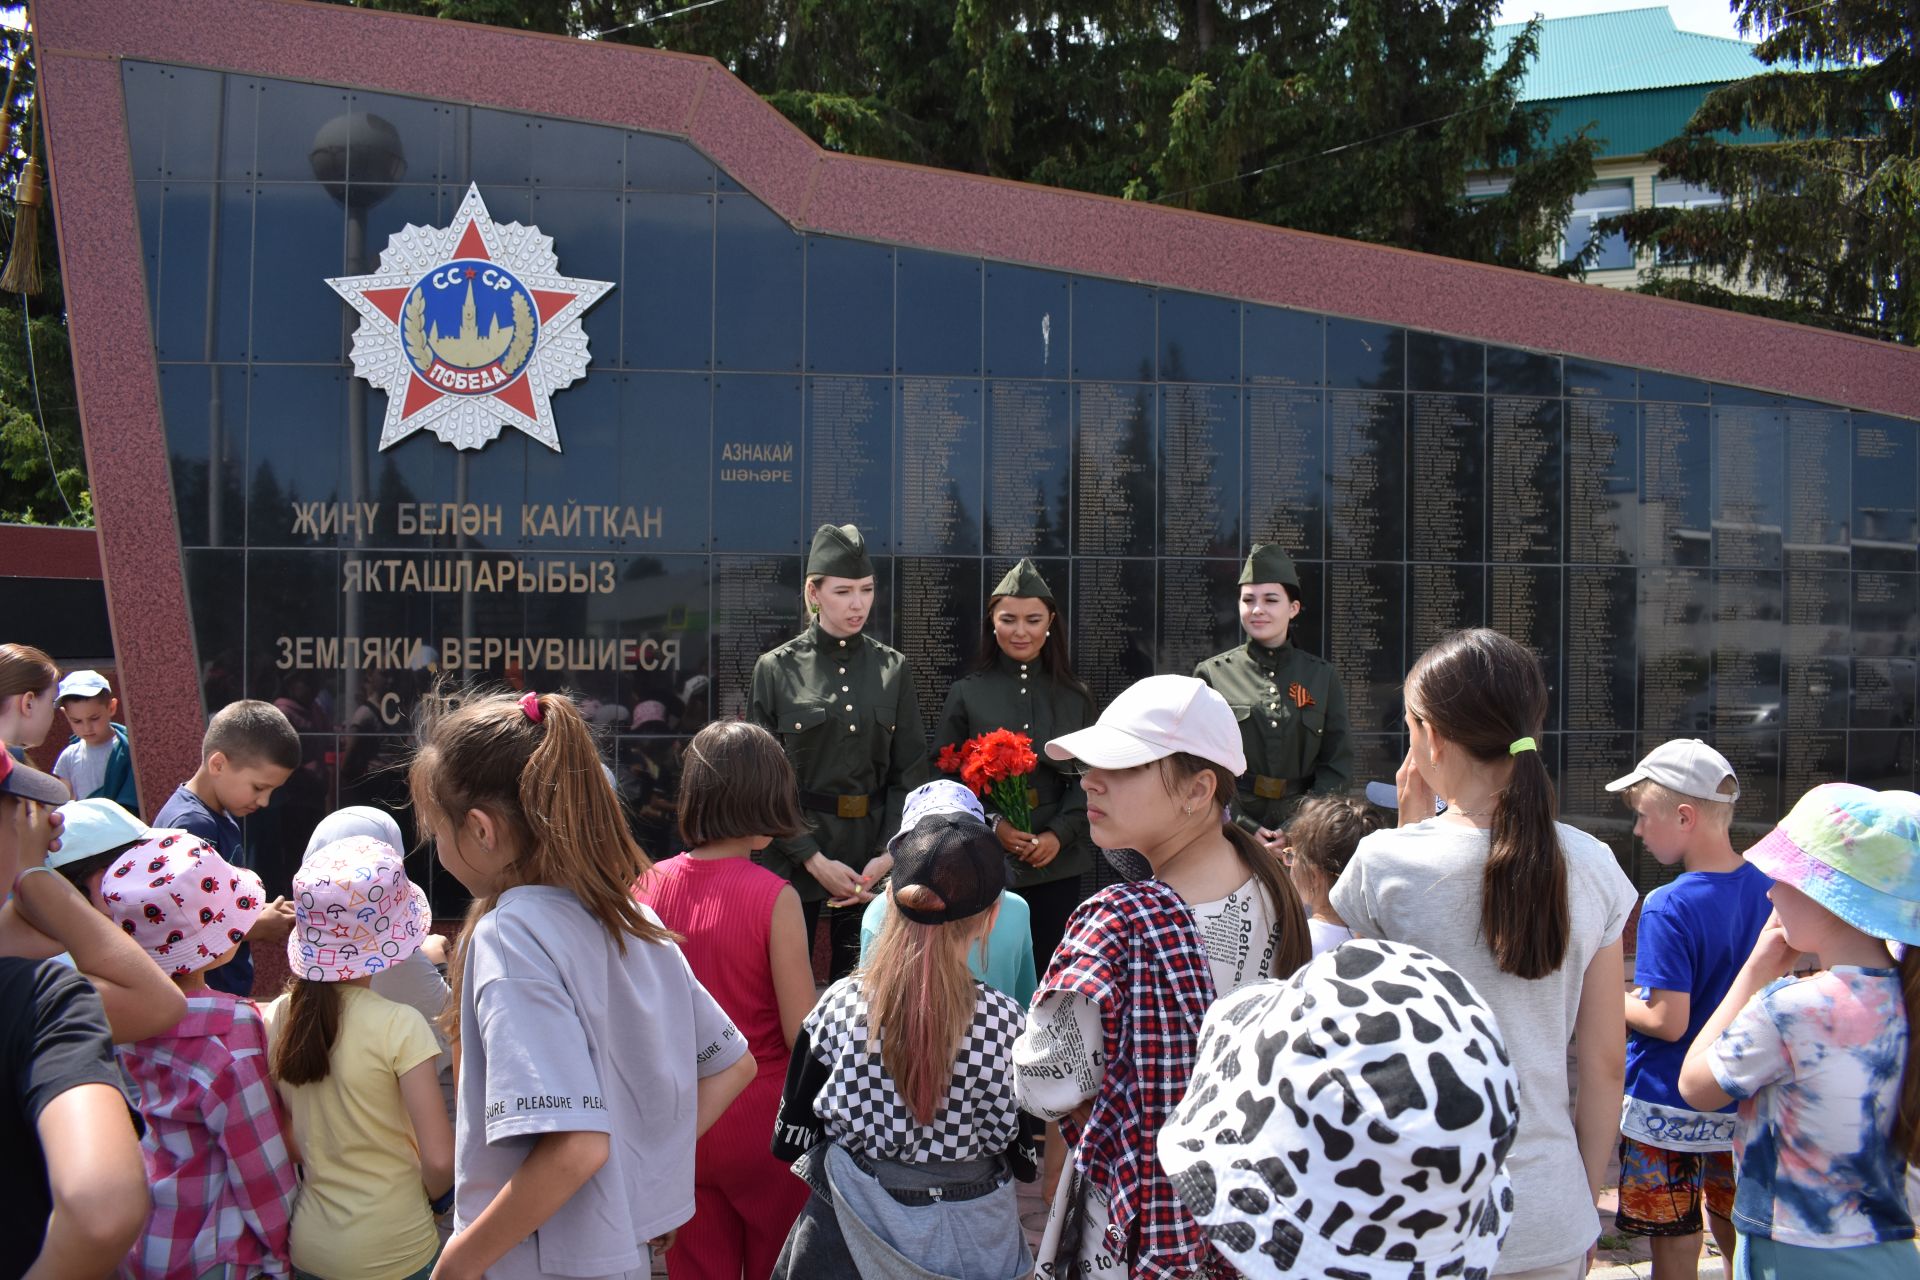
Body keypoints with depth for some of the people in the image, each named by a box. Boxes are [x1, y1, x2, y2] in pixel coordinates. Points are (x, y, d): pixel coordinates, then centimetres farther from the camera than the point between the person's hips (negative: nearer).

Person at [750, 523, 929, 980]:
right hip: (794, 853, -2)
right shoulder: (777, 669, 0)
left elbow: (910, 773, 5)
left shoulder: (893, 669, 7)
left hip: (872, 855, 2)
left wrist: (888, 855, -8)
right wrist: (813, 859, -10)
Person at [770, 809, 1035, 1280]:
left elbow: (793, 1138, -5)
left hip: (850, 1229, 0)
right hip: (967, 1238, 0)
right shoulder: (1005, 1022, -19)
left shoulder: (838, 1004, -15)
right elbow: (1025, 1159, -8)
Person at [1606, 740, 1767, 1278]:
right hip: (1742, 1099, 6)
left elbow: (1668, 1022, -24)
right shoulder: (1769, 889, -3)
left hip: (1669, 1103, -6)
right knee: (1735, 1227, 22)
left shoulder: (1668, 908, -24)